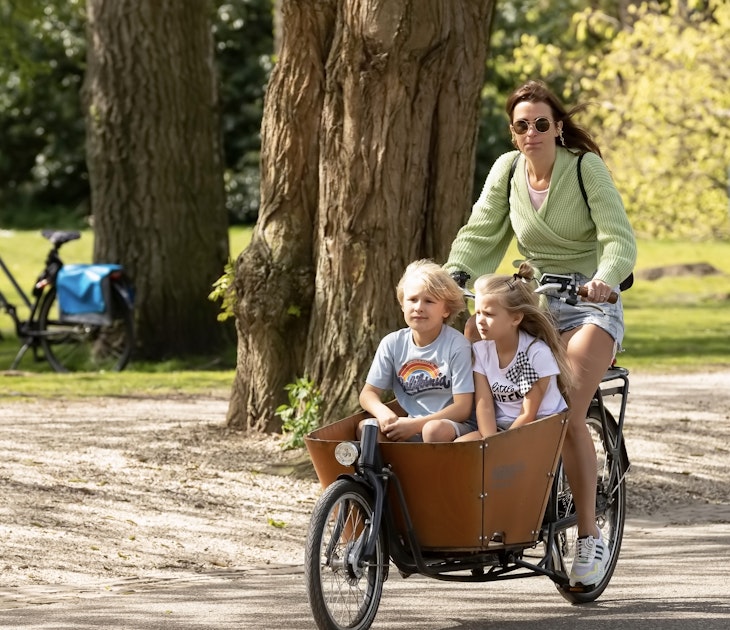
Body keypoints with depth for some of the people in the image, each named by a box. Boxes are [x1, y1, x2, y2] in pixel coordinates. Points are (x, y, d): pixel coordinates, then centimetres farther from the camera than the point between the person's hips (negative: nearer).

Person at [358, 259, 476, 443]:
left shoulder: (456, 345, -10)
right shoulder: (392, 343, 3)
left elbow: (462, 408, -12)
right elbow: (368, 393, 7)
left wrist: (415, 424, -21)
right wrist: (382, 411, -18)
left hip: (455, 425, -4)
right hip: (410, 425, 4)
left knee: (434, 429, -38)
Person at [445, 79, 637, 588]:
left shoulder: (586, 168, -12)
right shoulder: (508, 170, 2)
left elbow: (619, 239, -19)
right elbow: (480, 234, 1)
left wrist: (605, 277, -39)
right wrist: (452, 276, -18)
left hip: (590, 303, -5)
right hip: (534, 299, 5)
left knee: (567, 413, -22)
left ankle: (590, 538, -14)